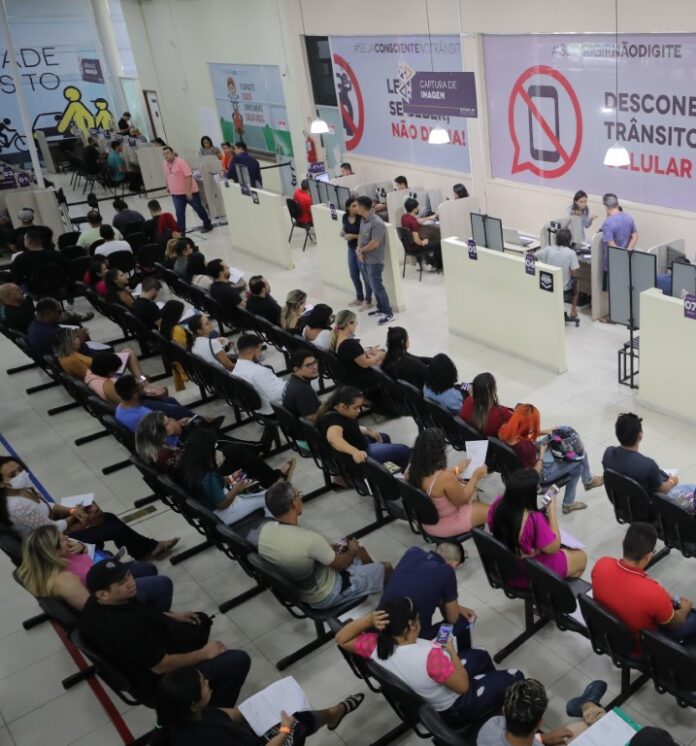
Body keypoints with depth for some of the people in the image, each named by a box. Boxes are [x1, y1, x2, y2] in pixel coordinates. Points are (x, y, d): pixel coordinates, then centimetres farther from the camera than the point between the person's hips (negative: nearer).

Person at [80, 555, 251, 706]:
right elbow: (161, 666, -29)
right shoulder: (126, 630, -40)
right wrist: (204, 653, -16)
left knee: (201, 620, 25)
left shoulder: (96, 604, -11)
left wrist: (172, 616, 6)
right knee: (239, 661, -10)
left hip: (151, 651, 9)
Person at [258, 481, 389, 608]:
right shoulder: (309, 539, -39)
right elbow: (339, 564, -19)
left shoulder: (265, 529, -16)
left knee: (360, 550, 24)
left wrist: (327, 549, 7)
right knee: (386, 568, 13)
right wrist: (352, 551, 1)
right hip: (325, 596, -7)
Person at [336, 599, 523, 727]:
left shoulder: (377, 646, -25)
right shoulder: (430, 656, -42)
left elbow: (341, 638, -10)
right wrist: (451, 651, -15)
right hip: (455, 709, -7)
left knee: (480, 655, 26)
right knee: (514, 678, 12)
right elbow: (463, 686, -29)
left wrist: (368, 620, -25)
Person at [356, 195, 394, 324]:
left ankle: (389, 313, 5)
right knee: (373, 286, 17)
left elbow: (374, 243, -27)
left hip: (375, 261, -9)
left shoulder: (377, 223, -25)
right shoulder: (363, 220, 5)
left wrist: (360, 250, -13)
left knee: (377, 286, -4)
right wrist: (358, 249, -7)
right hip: (366, 259, 9)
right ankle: (381, 308, 30)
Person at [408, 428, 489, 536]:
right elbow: (462, 500, -17)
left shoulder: (411, 470, -16)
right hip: (445, 526, -7)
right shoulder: (445, 478, -36)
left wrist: (457, 469, 13)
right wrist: (475, 477, -6)